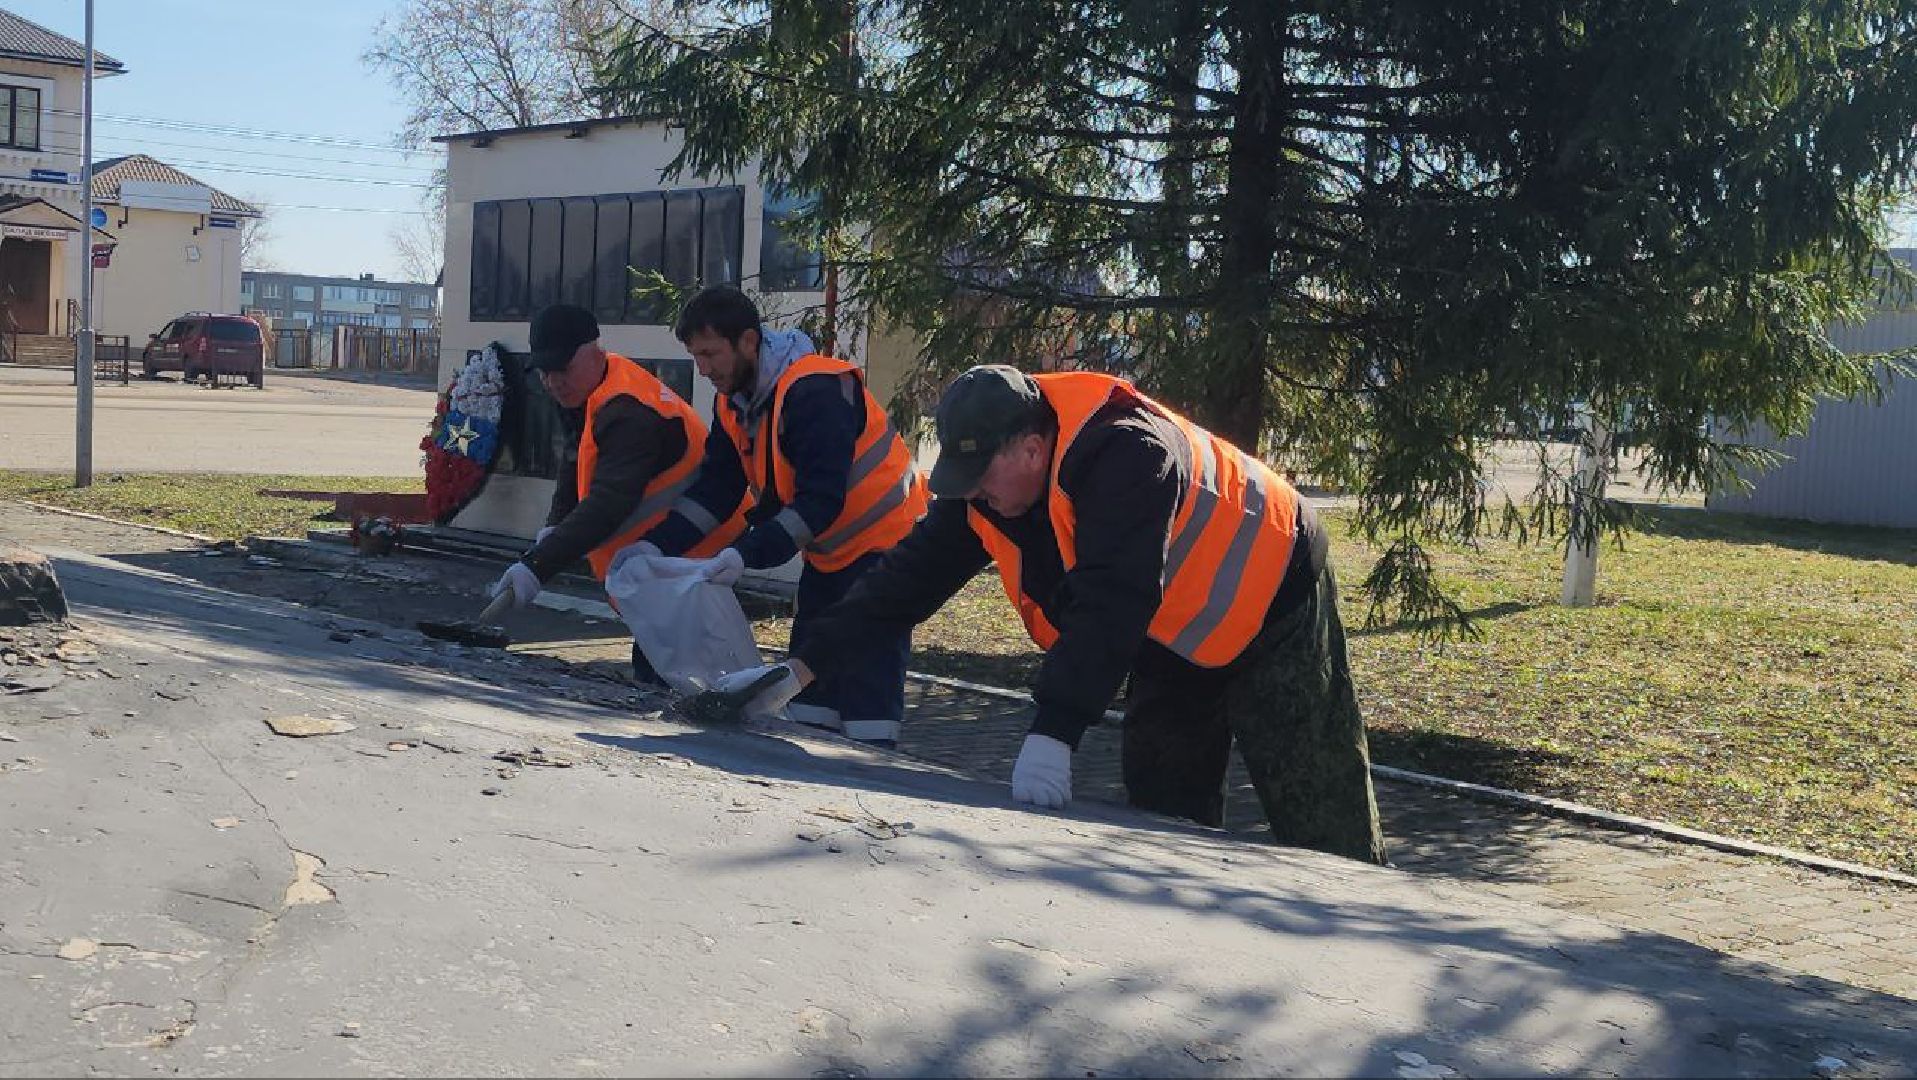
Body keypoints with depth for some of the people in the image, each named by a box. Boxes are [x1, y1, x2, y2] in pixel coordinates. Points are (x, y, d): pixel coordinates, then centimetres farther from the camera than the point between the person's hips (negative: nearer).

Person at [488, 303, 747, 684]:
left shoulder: (627, 413, -29)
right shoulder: (584, 391, 6)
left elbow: (608, 504, -39)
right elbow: (575, 464, 15)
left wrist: (538, 565, -44)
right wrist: (554, 527, -2)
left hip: (695, 550, -11)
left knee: (657, 665, -16)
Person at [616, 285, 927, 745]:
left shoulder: (815, 391, -26)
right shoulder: (734, 402, 2)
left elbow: (821, 501, -30)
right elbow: (715, 488, 0)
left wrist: (748, 553, -37)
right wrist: (655, 545, -13)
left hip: (884, 542, -9)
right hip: (830, 552, 9)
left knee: (868, 679, -12)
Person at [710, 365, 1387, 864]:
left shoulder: (1126, 453, -35)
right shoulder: (986, 484, -11)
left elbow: (1112, 603, -42)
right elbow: (913, 574, -11)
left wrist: (1053, 733, -48)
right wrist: (800, 669, -17)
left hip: (1269, 613, -8)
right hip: (1171, 648, 8)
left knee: (1323, 831, -7)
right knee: (1160, 815, 8)